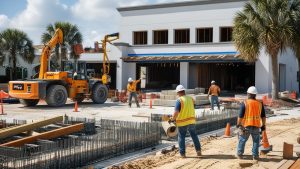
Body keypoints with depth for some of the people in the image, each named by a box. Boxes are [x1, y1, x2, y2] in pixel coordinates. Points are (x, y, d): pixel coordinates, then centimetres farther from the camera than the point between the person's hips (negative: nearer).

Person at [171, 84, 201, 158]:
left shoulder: (179, 100, -15)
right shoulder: (191, 99, 4)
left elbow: (176, 112, -21)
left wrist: (173, 119, -6)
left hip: (182, 122, -5)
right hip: (191, 120, 5)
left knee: (181, 137, 7)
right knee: (194, 135, 18)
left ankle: (182, 153, 9)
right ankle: (198, 150, 20)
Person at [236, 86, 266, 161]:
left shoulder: (245, 103, -10)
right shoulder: (260, 104, 2)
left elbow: (240, 116, -10)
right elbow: (263, 116, 5)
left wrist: (238, 124, 1)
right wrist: (263, 125, 14)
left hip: (246, 126, -2)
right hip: (256, 126, 2)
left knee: (242, 140, 12)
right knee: (256, 141, 13)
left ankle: (239, 154, 19)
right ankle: (255, 156, 12)